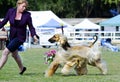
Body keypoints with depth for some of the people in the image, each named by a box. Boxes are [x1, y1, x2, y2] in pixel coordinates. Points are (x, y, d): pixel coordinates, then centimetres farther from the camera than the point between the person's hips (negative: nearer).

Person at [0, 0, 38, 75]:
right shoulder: (11, 11, -6)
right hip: (12, 36, 5)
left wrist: (34, 35, -19)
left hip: (20, 37, -5)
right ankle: (22, 68, 47)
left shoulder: (27, 15, -13)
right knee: (14, 54, 23)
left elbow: (31, 27, -5)